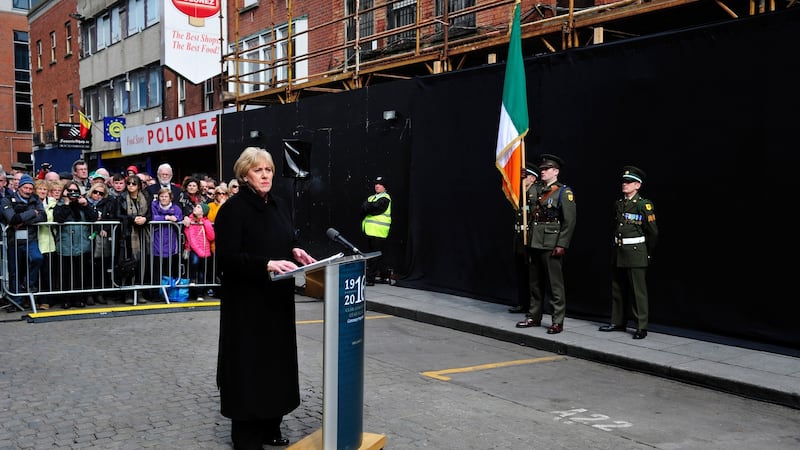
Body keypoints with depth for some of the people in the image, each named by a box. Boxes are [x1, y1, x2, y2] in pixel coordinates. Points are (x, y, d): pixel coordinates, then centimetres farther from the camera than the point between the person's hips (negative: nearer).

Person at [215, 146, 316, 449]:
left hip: (277, 299, 7)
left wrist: (296, 253, -3)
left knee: (276, 359, 12)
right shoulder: (233, 209, -12)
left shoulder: (281, 206, 11)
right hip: (246, 302, -7)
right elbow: (227, 258, -18)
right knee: (248, 362, 0)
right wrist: (267, 264, -29)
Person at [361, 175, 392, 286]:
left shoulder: (385, 198, -4)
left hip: (379, 232, -8)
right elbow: (363, 207, 8)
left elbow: (376, 208, -17)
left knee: (375, 256, -7)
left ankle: (370, 278, -6)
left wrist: (367, 207, -2)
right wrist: (370, 207, -8)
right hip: (370, 230, 8)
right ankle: (384, 277, 22)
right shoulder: (371, 197, 22)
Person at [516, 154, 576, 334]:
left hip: (551, 245, -7)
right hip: (535, 244, 7)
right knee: (535, 283, 13)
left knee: (555, 284, -2)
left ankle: (558, 322, 4)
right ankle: (534, 317, 23)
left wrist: (562, 245, -16)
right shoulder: (539, 191, 15)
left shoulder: (564, 192, -6)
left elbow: (570, 221, -12)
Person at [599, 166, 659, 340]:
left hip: (636, 254, -7)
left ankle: (641, 327, 2)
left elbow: (653, 232, -5)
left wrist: (647, 253, 2)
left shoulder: (644, 205, -8)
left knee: (638, 291, -4)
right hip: (618, 253, 7)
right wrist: (617, 247, 17)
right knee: (617, 289, 13)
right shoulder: (618, 204, 11)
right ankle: (617, 322, 24)